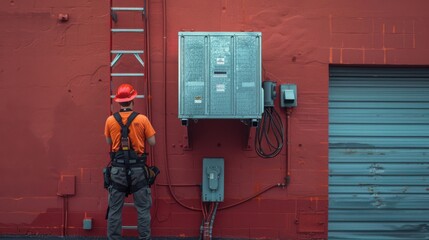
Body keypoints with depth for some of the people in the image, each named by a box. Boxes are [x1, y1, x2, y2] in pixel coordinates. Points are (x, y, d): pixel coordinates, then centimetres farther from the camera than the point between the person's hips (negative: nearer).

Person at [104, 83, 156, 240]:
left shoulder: (110, 120, -1)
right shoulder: (142, 119, -7)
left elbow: (109, 142, 12)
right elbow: (152, 142, 0)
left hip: (118, 168, 2)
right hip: (137, 168, -1)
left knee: (115, 209, 9)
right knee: (143, 208, 7)